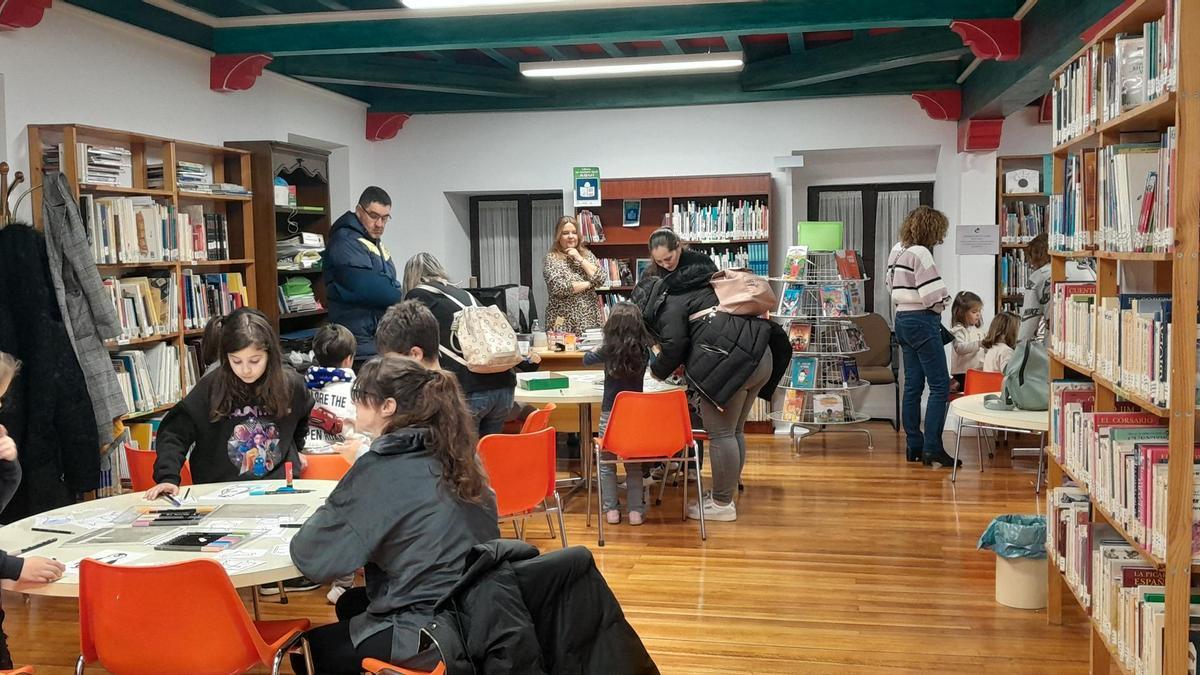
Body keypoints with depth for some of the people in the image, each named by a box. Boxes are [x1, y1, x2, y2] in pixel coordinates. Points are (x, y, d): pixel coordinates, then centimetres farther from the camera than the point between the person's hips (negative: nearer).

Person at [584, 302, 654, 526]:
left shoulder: (609, 350, -13)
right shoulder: (643, 351, -8)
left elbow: (586, 359, 6)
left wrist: (595, 350, 26)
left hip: (610, 414, -2)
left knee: (606, 463, 13)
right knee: (634, 465, 14)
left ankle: (611, 509, 13)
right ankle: (635, 510, 13)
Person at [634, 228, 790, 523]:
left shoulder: (669, 301, 2)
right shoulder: (699, 281, 31)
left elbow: (674, 345, -8)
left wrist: (658, 371, 10)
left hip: (730, 362, -9)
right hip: (761, 357, 9)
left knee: (720, 433, 0)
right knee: (735, 431, 17)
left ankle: (722, 504, 7)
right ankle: (725, 494, 26)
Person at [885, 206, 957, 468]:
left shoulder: (897, 250, 11)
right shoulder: (921, 253, -16)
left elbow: (891, 286, 18)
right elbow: (933, 296, -19)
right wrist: (944, 300, 2)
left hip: (902, 319, 9)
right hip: (922, 321, -9)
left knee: (912, 385, 12)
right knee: (940, 385, -5)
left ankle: (913, 446, 16)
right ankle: (932, 448, -7)